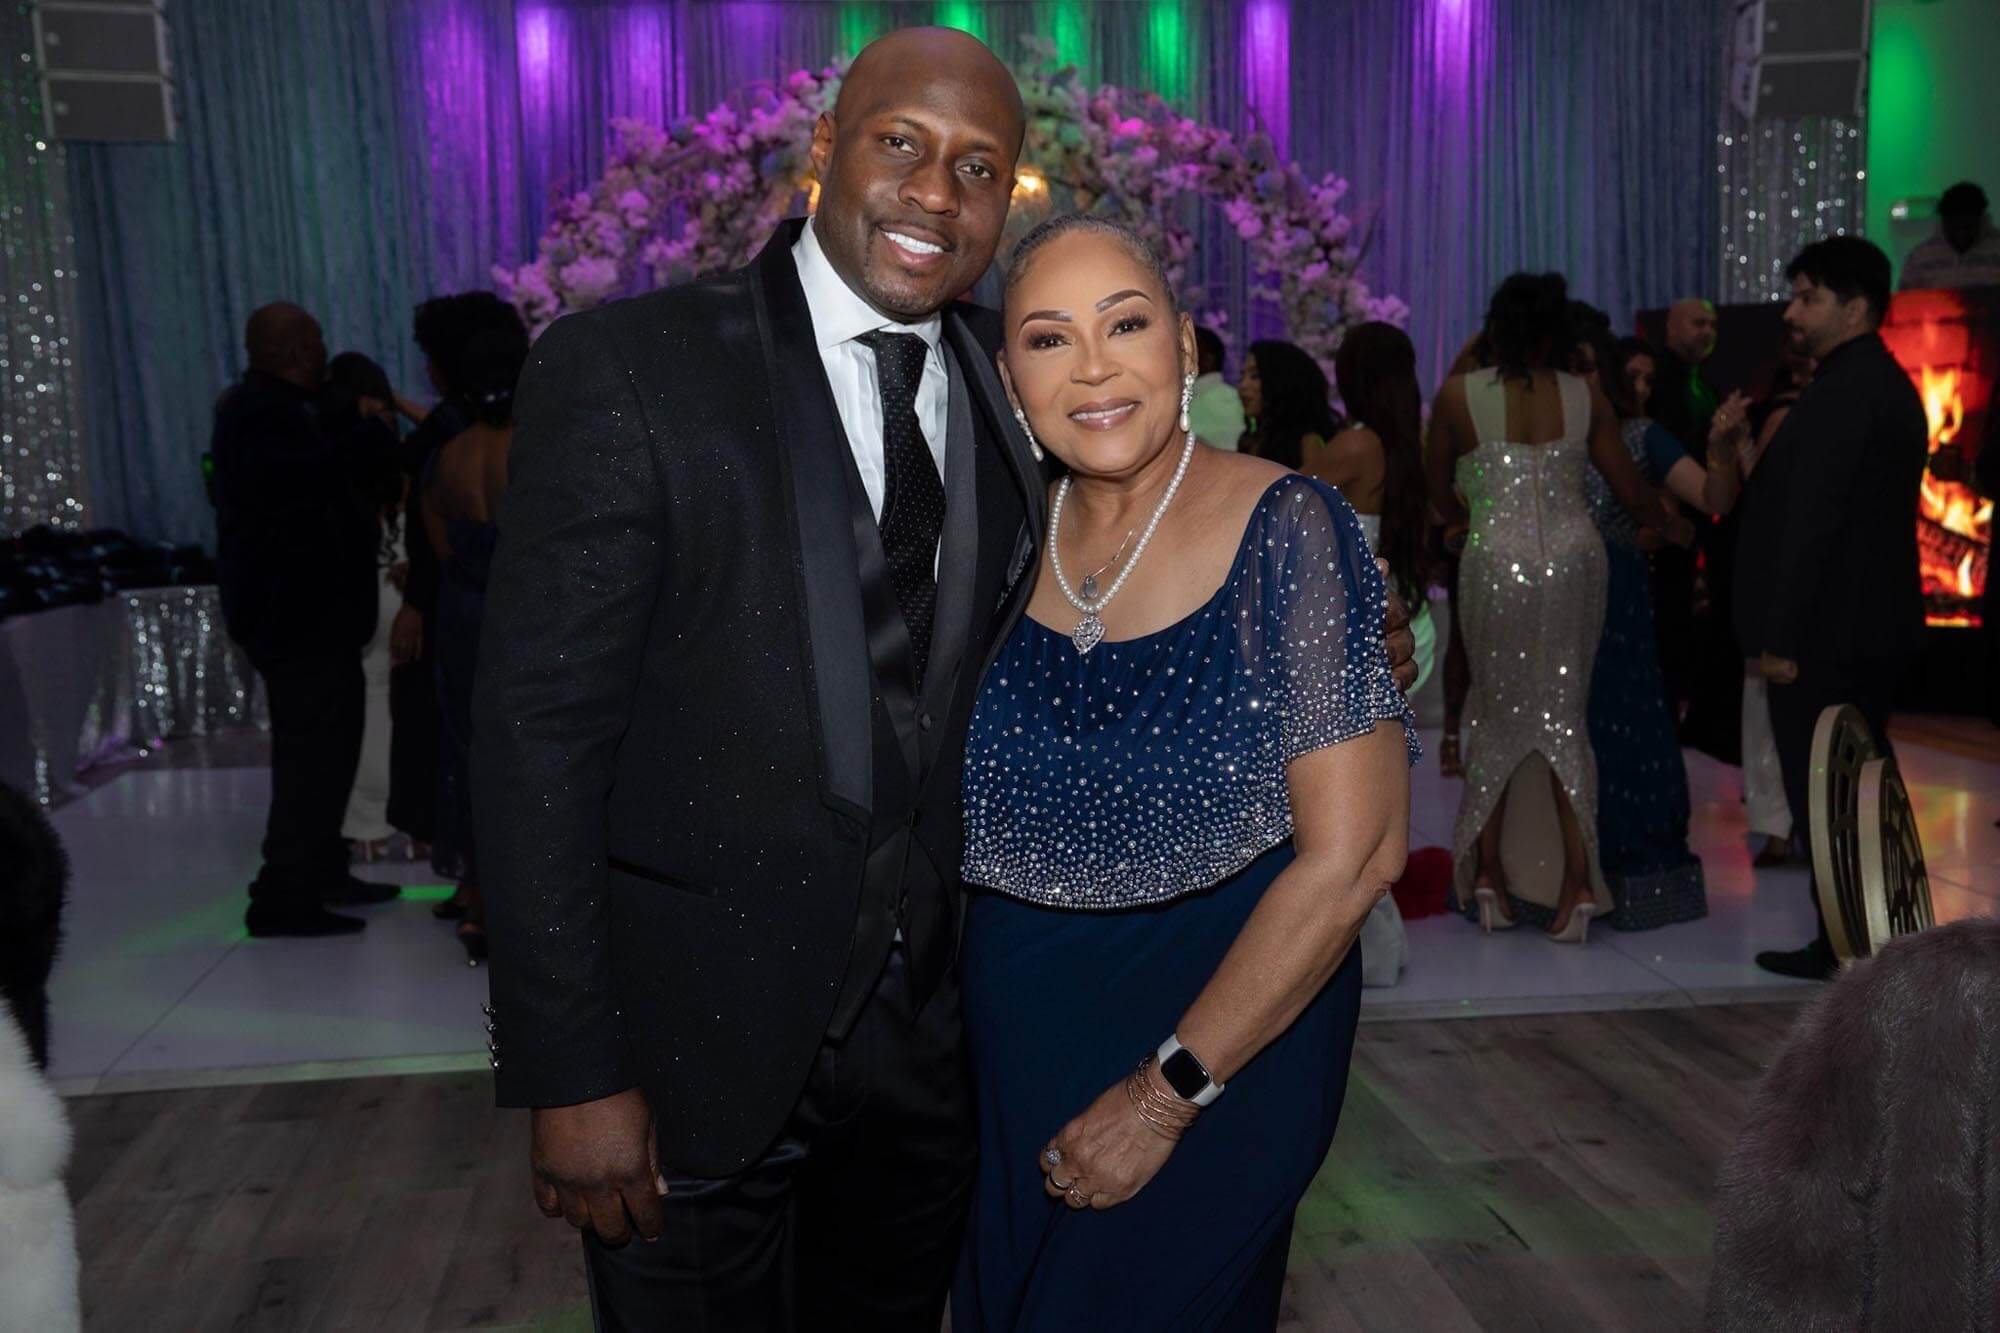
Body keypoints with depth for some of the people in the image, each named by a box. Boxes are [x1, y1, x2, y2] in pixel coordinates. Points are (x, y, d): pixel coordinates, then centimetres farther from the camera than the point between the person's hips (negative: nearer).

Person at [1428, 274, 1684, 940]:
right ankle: (1578, 882, 6)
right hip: (1573, 561, 2)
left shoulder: (1458, 396, -2)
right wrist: (1672, 525, 33)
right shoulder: (1585, 398, 4)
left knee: (1497, 711, 14)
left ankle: (1489, 873, 15)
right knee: (1562, 714, 9)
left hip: (1496, 563, -2)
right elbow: (1632, 491, 11)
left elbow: (1439, 496, 9)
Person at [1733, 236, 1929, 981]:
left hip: (1825, 636, -10)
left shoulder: (1841, 393, -16)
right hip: (1872, 627, 10)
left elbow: (1812, 523, -21)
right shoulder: (1884, 383, 15)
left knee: (1823, 796, -3)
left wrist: (1782, 637, -20)